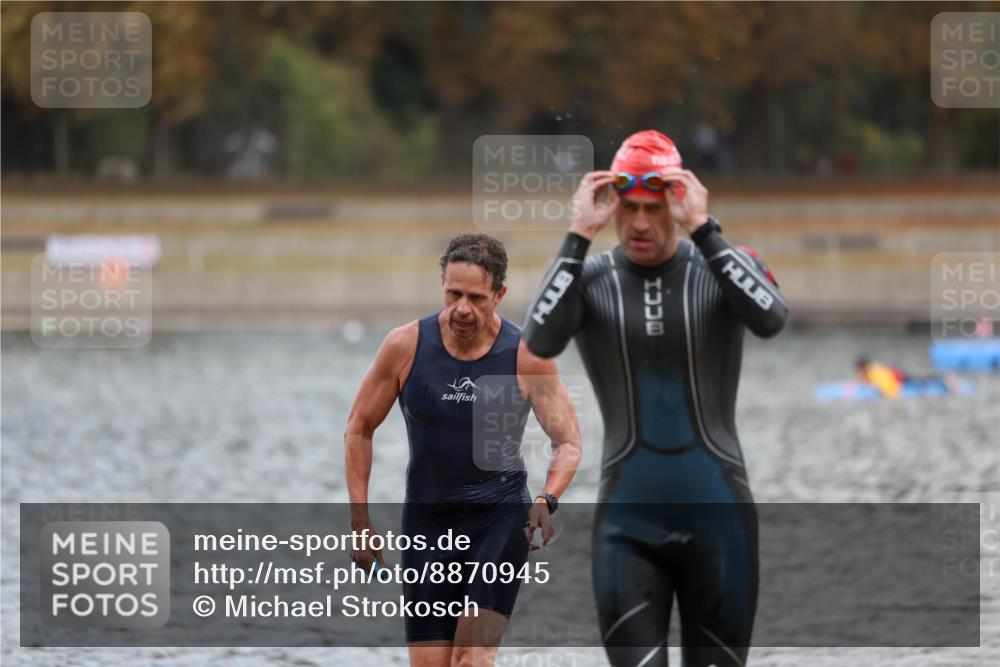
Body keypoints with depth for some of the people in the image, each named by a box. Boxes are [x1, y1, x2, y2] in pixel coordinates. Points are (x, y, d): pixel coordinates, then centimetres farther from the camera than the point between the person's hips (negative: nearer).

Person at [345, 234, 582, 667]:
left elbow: (568, 441, -2)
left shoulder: (527, 356, -7)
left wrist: (547, 499, -22)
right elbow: (359, 430, 7)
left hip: (501, 517, -2)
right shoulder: (405, 346, -5)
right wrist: (360, 521, 2)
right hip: (428, 519, 2)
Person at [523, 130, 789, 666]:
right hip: (629, 517, 0)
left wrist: (702, 229, -23)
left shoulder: (724, 267, 2)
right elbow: (539, 342, -17)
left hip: (716, 516, 0)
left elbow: (770, 319, -20)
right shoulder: (590, 279, 3)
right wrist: (579, 237, -19)